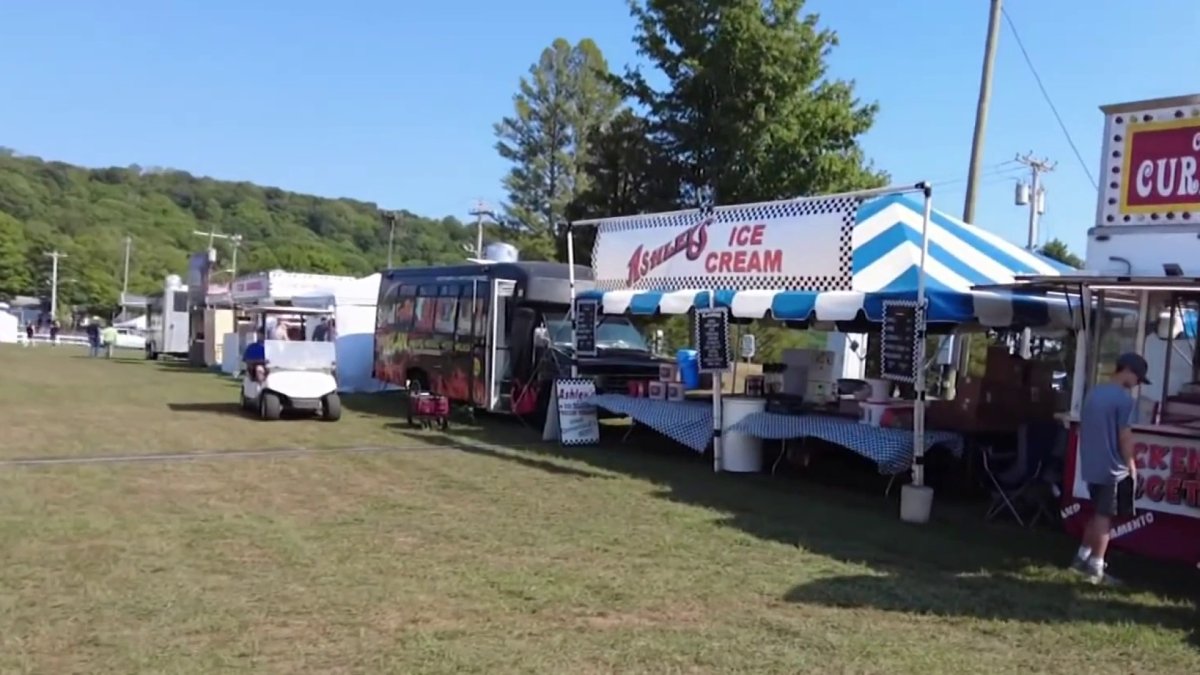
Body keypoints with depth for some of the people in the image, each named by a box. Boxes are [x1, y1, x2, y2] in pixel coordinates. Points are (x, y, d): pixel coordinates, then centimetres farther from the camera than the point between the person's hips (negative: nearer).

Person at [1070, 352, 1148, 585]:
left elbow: (1083, 429, 15)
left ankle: (1082, 557, 23)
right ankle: (1095, 568, 4)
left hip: (1091, 466, 8)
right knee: (1104, 518, 0)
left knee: (1098, 514, 19)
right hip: (1112, 468, -8)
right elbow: (1124, 437, -17)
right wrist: (1131, 467, -7)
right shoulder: (1124, 398, -15)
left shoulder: (1093, 392, 10)